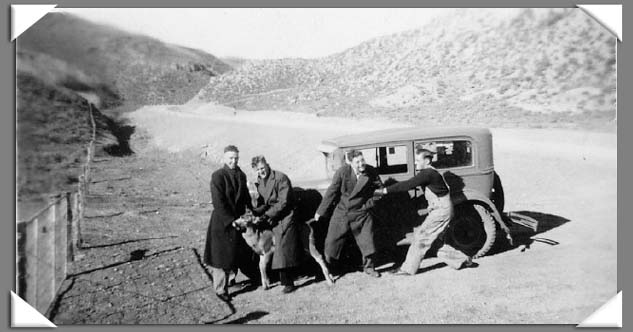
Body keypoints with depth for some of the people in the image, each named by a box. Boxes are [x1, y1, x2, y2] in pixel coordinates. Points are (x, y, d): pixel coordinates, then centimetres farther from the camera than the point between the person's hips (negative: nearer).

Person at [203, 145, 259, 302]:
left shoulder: (241, 175, 5)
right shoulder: (218, 176, -14)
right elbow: (218, 202, -19)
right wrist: (232, 220, -20)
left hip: (239, 220, 5)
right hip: (222, 223, -5)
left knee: (244, 252, 17)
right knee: (222, 255, 5)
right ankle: (221, 289, 19)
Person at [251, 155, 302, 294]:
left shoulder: (281, 178, -14)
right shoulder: (259, 182, 10)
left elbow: (283, 202, -18)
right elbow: (262, 202, 14)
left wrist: (267, 214, -18)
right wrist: (255, 212, -7)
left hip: (284, 218, -7)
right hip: (270, 220, 7)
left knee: (283, 250, -9)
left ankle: (288, 283, 1)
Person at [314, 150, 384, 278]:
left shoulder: (371, 172, -10)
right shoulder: (342, 172, -15)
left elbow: (381, 189, 6)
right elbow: (331, 192, -7)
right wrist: (320, 211, -1)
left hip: (362, 213, 1)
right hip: (342, 213, -1)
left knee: (367, 242, 7)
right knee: (332, 240, 6)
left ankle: (368, 267, 31)